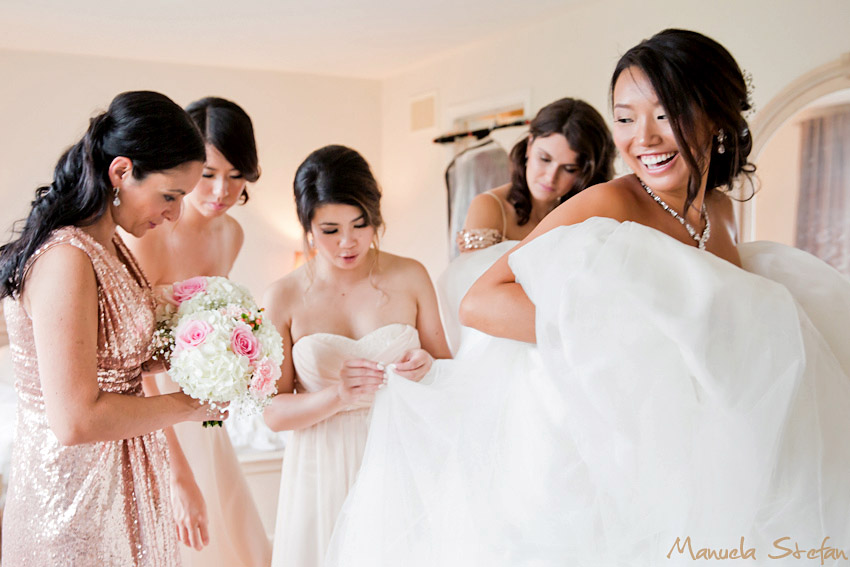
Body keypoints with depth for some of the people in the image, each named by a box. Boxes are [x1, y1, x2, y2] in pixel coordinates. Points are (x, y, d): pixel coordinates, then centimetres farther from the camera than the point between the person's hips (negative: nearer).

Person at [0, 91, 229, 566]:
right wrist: (186, 405, -17)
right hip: (77, 498, -9)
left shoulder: (111, 247, 4)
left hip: (122, 481, 9)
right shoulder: (66, 260, -25)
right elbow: (76, 420, -27)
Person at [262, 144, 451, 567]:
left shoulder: (410, 277, -3)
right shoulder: (284, 298, -6)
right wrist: (336, 397, -22)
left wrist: (426, 368, -16)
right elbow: (273, 412, -6)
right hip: (324, 472, -1)